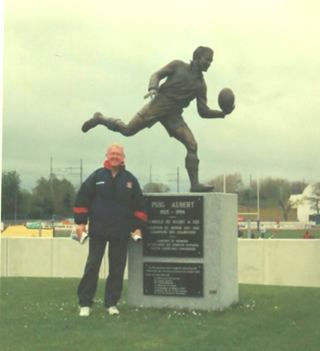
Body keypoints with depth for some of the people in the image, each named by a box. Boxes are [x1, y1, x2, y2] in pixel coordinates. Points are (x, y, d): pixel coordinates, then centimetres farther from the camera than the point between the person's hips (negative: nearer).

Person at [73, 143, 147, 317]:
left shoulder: (130, 179, 5)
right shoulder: (97, 176, 1)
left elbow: (139, 206, 8)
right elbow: (82, 199, 1)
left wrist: (138, 227, 1)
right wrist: (81, 222, -4)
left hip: (121, 233, 2)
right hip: (97, 230, -2)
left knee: (117, 268, 5)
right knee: (92, 266, 1)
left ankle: (111, 303, 15)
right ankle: (85, 303, 7)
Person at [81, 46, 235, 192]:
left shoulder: (201, 84, 15)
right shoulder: (178, 65, 7)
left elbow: (203, 112, 13)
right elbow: (157, 75, 1)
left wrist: (222, 113, -3)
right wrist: (153, 88, -20)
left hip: (174, 115, 4)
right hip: (159, 104, -4)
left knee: (192, 145, -11)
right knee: (128, 130, -10)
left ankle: (195, 184, -10)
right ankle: (100, 119, 18)